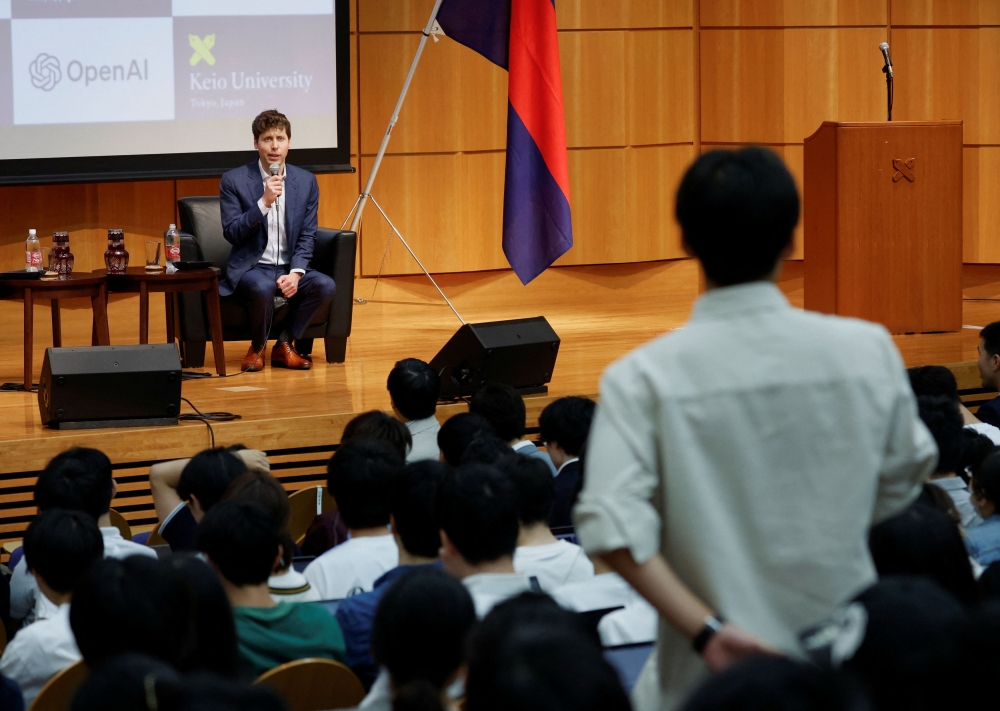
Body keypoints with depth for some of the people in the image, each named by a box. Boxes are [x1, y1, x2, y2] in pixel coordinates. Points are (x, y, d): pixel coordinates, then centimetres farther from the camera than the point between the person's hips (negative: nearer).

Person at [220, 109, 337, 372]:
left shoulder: (306, 181, 5)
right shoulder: (234, 181, -5)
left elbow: (307, 236, 4)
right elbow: (231, 234, -11)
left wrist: (296, 273, -13)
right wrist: (263, 202, -23)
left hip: (289, 268, 4)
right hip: (251, 268, -4)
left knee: (325, 286, -26)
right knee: (262, 288, -38)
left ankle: (284, 344, -6)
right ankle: (258, 347, -8)